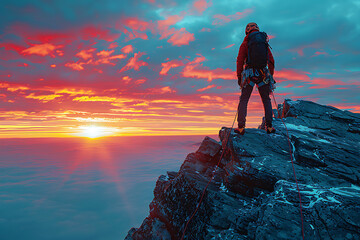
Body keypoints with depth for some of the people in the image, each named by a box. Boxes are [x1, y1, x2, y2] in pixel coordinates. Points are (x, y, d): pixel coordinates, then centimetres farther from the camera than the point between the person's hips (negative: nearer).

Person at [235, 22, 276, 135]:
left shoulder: (245, 43, 5)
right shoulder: (265, 43, 15)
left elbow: (240, 61, -2)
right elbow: (271, 61, 14)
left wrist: (239, 76, 3)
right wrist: (271, 75, 20)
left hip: (249, 74, -2)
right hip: (263, 74, 3)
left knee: (243, 100, 3)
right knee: (266, 100, 13)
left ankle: (241, 127, -6)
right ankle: (269, 126, 6)